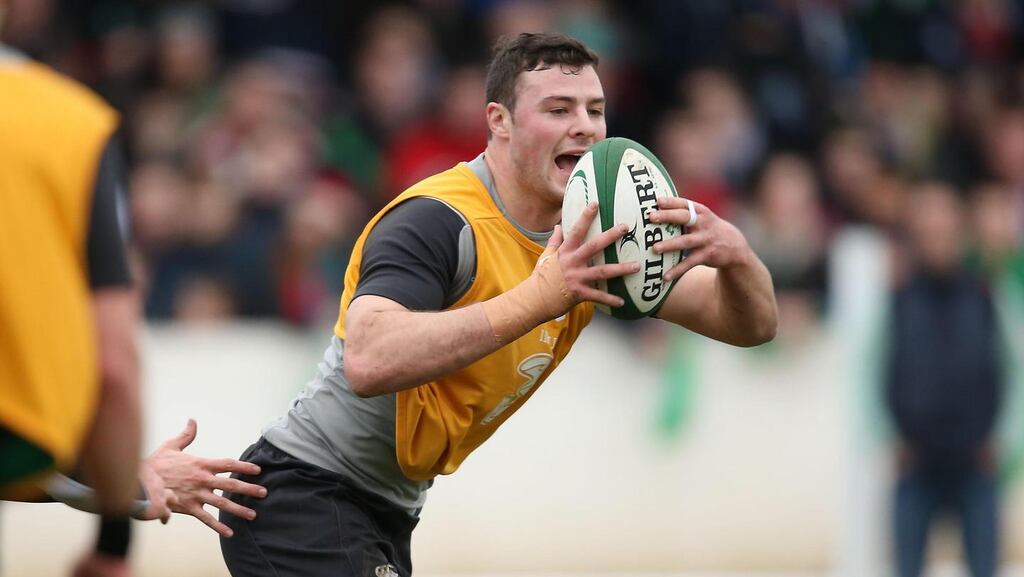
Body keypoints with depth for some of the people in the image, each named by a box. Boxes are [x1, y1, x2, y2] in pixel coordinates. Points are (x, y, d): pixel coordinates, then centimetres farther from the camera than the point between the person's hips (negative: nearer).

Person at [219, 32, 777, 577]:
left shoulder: (589, 231, 3)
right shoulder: (436, 219, -22)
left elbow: (750, 324, 1)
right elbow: (368, 363, -39)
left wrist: (732, 255, -24)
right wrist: (540, 297, -42)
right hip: (302, 496, -9)